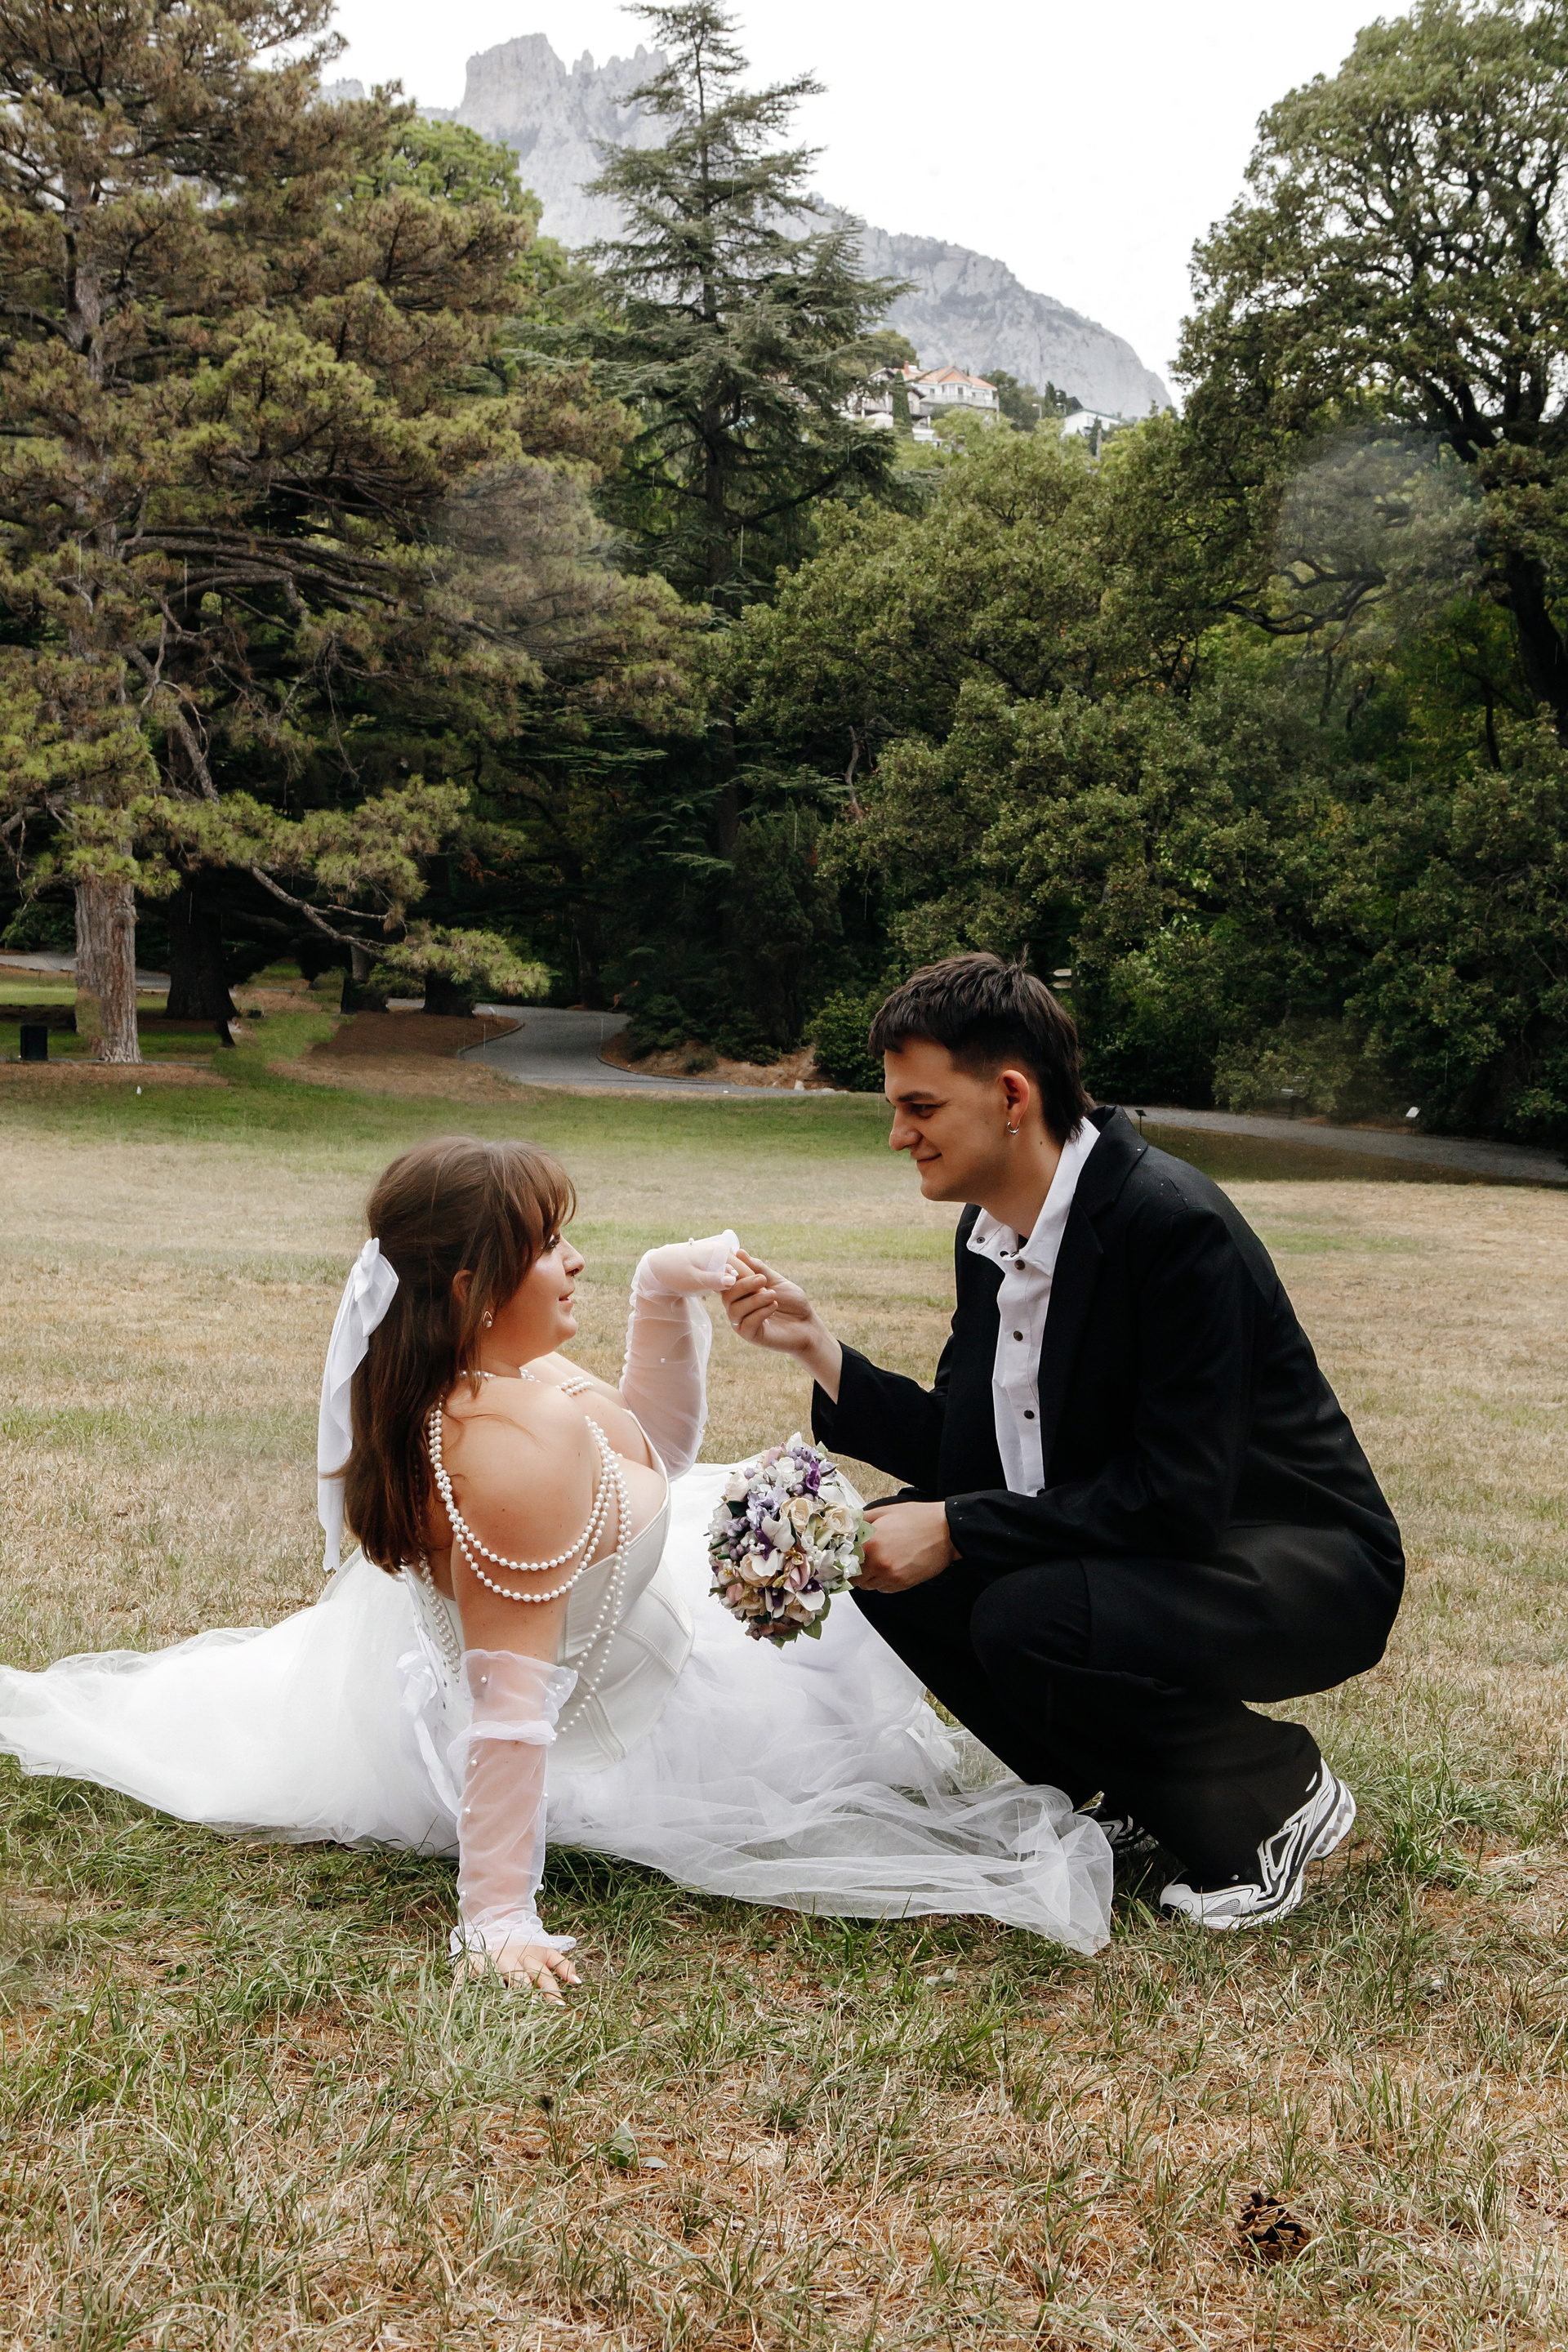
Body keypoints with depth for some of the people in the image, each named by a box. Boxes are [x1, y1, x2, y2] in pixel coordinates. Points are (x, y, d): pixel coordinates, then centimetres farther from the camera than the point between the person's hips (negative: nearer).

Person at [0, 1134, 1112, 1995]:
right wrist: (500, 1915, -33)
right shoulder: (525, 1440, -39)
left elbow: (655, 1454, 3)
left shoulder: (484, 1373, -11)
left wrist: (668, 1295, -10)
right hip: (590, 1728, -9)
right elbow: (513, 1690, -38)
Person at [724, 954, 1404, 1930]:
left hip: (1299, 1571, -9)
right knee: (889, 1553, -2)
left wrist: (956, 1530, -25)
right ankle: (1148, 1791, 11)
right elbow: (963, 1451, 5)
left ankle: (1275, 1796, -2)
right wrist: (818, 1345, -6)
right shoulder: (990, 1232, 1)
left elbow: (1179, 1496, -28)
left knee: (1025, 1621, -31)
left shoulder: (1173, 1222, -26)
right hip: (1141, 1544, 9)